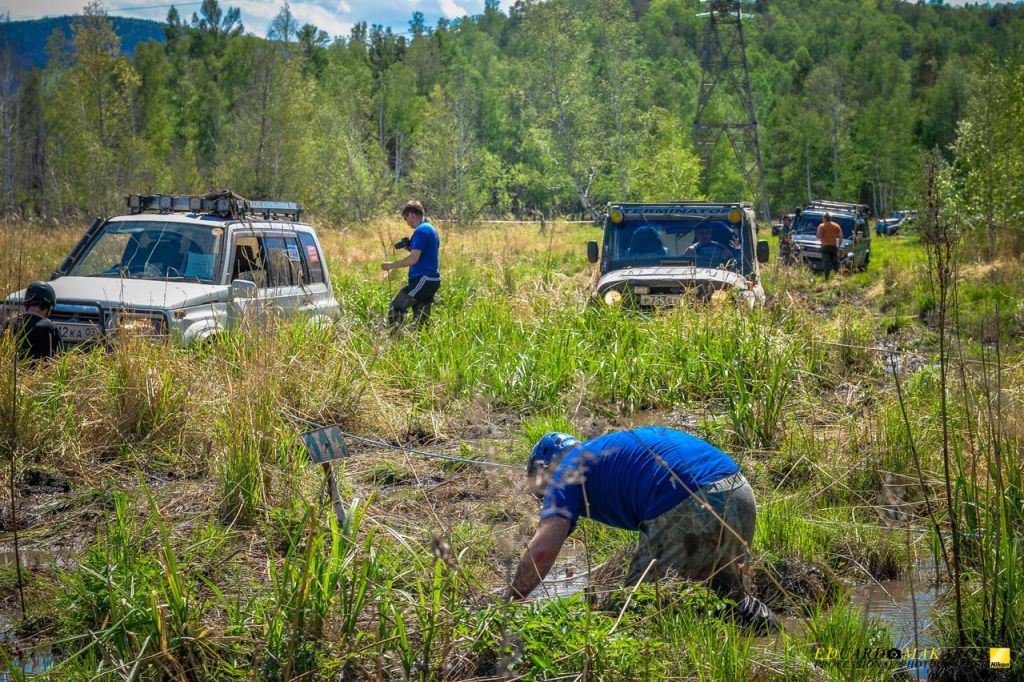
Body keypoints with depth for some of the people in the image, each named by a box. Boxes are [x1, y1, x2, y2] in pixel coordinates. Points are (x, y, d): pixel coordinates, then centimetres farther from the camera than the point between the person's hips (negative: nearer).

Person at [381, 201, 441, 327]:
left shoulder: (421, 230, -13)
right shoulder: (431, 229, 18)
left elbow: (414, 259, -20)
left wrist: (391, 265, -10)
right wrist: (410, 248, 17)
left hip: (422, 279, -10)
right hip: (433, 280, 10)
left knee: (395, 309, -10)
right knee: (421, 320, 10)